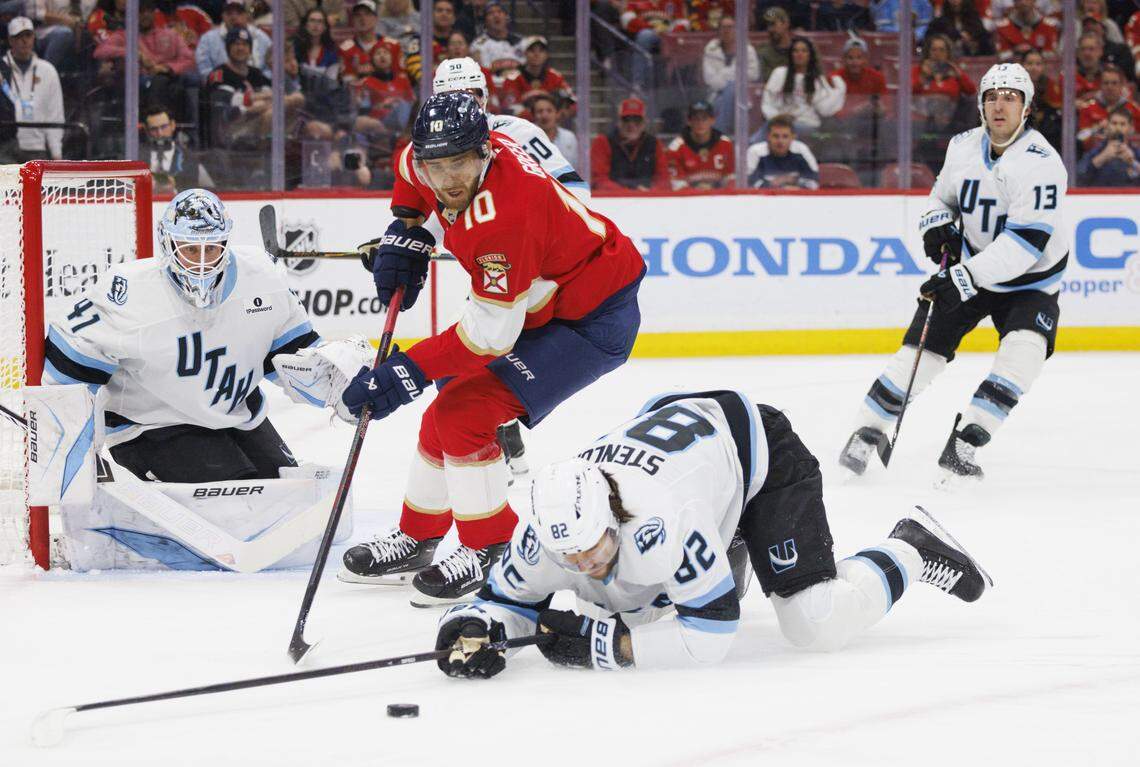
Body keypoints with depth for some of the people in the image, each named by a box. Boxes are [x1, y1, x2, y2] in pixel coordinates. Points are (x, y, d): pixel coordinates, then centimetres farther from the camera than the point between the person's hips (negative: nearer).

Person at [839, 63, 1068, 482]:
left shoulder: (1041, 163, -25)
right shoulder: (963, 148, -5)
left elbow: (1025, 243, -32)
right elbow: (942, 196, 15)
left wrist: (965, 278, -36)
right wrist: (936, 224, -9)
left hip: (1029, 279, -4)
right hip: (965, 267, 4)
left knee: (1023, 351, -27)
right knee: (922, 349, -4)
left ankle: (962, 444, -24)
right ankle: (865, 435, 10)